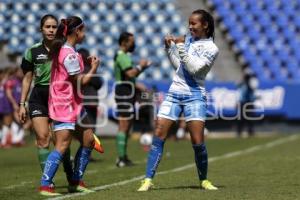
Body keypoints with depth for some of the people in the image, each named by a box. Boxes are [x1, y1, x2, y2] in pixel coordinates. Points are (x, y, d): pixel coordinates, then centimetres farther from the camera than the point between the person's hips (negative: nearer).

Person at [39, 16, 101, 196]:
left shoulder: (65, 50, 12)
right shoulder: (70, 54, -19)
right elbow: (80, 81, -16)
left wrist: (86, 63, 6)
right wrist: (94, 68, -3)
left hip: (74, 104, 10)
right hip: (65, 105, -10)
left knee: (88, 140, 12)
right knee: (62, 146, -12)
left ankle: (76, 181, 18)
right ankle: (45, 185, -9)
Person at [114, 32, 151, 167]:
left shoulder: (124, 56, 20)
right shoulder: (122, 57, -13)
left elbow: (131, 77, 23)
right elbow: (130, 73, -27)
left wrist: (142, 68, 11)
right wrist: (140, 66, -11)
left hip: (127, 94, 11)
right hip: (124, 93, -11)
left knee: (126, 126, 13)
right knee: (124, 126, -11)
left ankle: (123, 157, 17)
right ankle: (121, 159, -11)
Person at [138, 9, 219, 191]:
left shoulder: (211, 48, -6)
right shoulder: (188, 39, 12)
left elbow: (194, 68, -17)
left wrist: (181, 47, -18)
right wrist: (169, 48, 11)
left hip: (194, 96, -5)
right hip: (174, 93, 5)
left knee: (198, 142, -9)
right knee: (159, 135, -5)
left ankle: (204, 180, 11)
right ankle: (148, 179, -5)